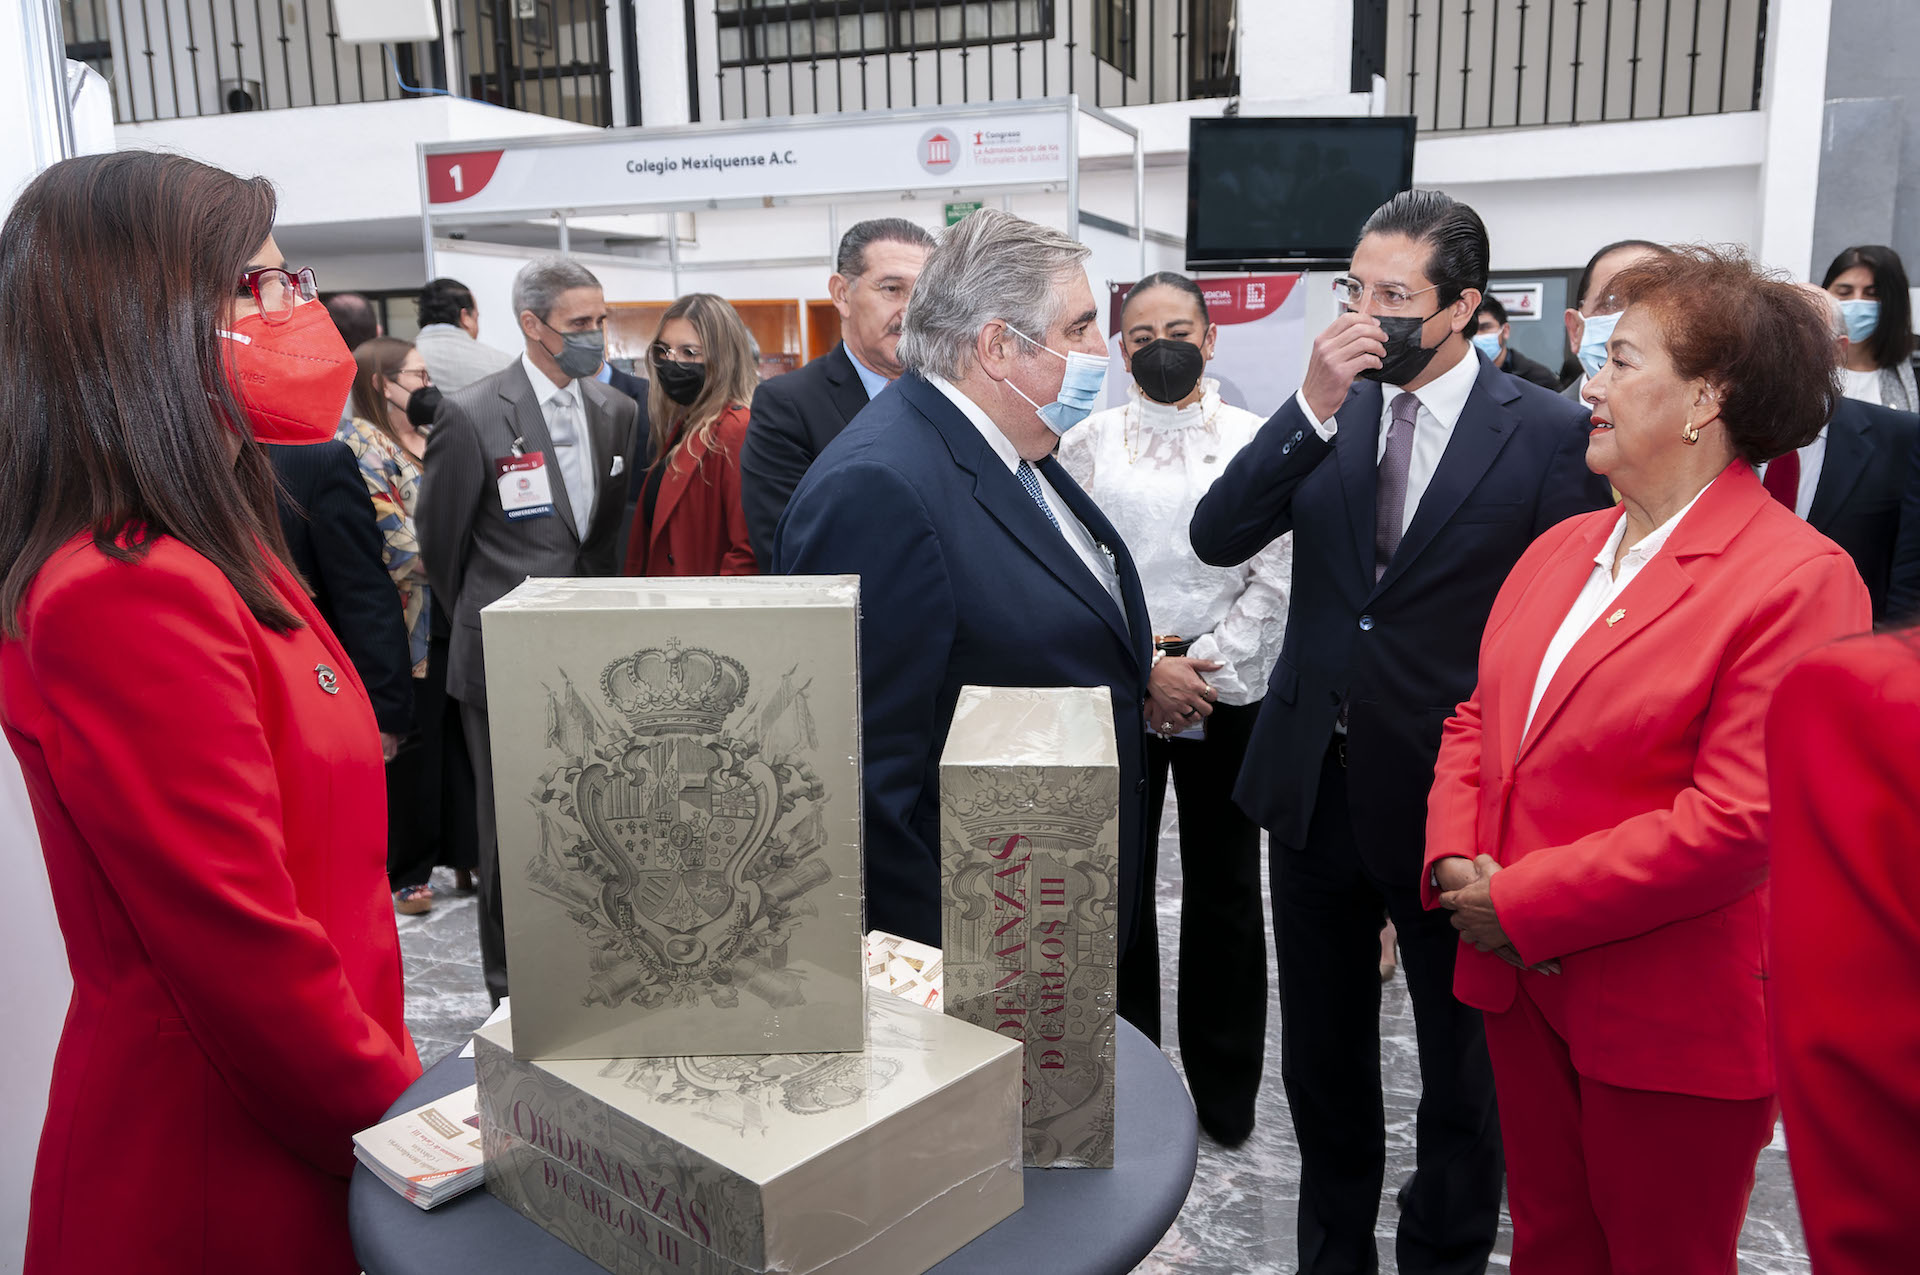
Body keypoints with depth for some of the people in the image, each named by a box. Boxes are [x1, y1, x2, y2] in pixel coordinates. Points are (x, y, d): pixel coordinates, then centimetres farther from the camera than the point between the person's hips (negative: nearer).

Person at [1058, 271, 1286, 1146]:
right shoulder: (1087, 443, 4)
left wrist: (1206, 669, -11)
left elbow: (1275, 578, -1)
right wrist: (1149, 667, -11)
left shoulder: (1257, 441, 4)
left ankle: (1225, 1091, 24)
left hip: (1227, 695, 0)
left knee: (1225, 891, 9)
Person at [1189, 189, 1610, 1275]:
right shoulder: (1330, 411, 0)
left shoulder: (1549, 433, -10)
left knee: (1465, 1064, 17)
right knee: (1323, 1059, 20)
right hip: (1315, 779, 4)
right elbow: (1218, 540, -10)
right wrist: (1315, 408, -20)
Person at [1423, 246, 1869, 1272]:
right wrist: (1456, 861, -6)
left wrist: (1521, 904, -19)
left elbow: (1738, 821, -22)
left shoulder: (1797, 577, -16)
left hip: (1670, 1028, -6)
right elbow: (1478, 717, 11)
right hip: (1521, 983, 6)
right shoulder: (1563, 547, 8)